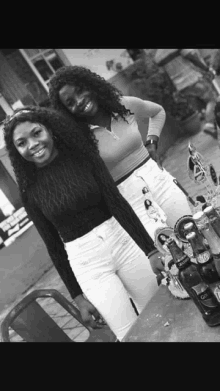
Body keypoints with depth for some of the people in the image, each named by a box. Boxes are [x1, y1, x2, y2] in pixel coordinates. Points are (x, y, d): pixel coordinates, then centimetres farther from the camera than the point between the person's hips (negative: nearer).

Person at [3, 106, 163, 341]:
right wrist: (78, 296, 7)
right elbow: (53, 245, 3)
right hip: (86, 261, 0)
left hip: (123, 240, 1)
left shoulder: (82, 154, -3)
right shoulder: (30, 191, -2)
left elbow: (116, 201, -7)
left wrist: (150, 249, -11)